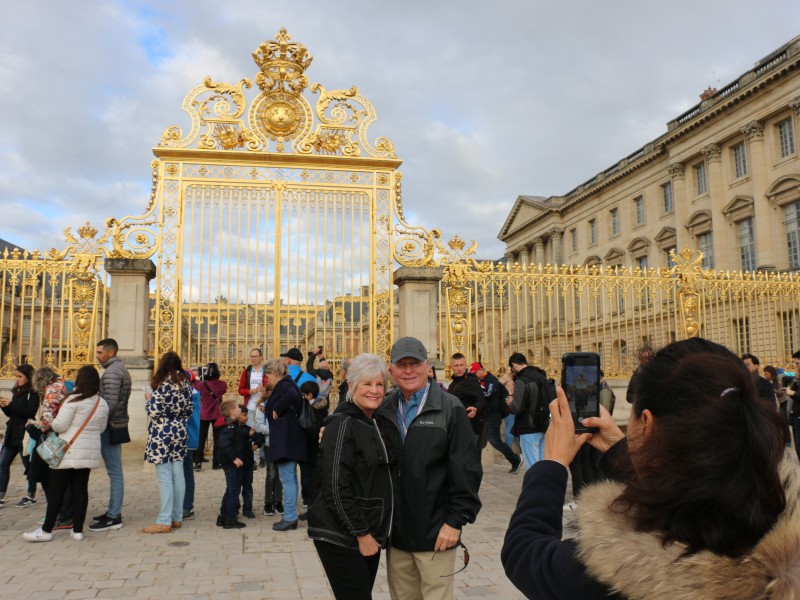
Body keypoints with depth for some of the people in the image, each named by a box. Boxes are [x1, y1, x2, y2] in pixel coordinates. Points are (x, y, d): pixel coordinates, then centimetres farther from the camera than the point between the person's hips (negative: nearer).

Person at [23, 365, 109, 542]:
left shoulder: (74, 400, -14)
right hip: (90, 453, 6)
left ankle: (46, 530, 9)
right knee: (80, 490, 9)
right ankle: (78, 530, 12)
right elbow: (102, 428, 13)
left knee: (56, 490, 3)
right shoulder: (103, 404, 5)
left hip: (69, 453, -6)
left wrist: (50, 423, 6)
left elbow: (60, 425, -15)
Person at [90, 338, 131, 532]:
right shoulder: (121, 369, 17)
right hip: (118, 426, 10)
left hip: (110, 427, -10)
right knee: (115, 472, 15)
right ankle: (114, 511, 23)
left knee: (114, 472, -6)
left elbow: (111, 404, -23)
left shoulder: (111, 372, -14)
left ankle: (114, 517, -2)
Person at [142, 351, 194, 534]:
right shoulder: (185, 383, 7)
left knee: (165, 477, -4)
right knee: (178, 475, 10)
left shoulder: (163, 384, -13)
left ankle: (164, 521, -2)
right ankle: (177, 518, 17)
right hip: (180, 432, 7)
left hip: (162, 435, -7)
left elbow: (154, 412, -15)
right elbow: (189, 410, 11)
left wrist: (149, 400, 3)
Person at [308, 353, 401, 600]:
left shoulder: (384, 423, 7)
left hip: (372, 533, 7)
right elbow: (335, 488, -17)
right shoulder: (342, 425, -14)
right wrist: (361, 534, -15)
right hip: (341, 538, -7)